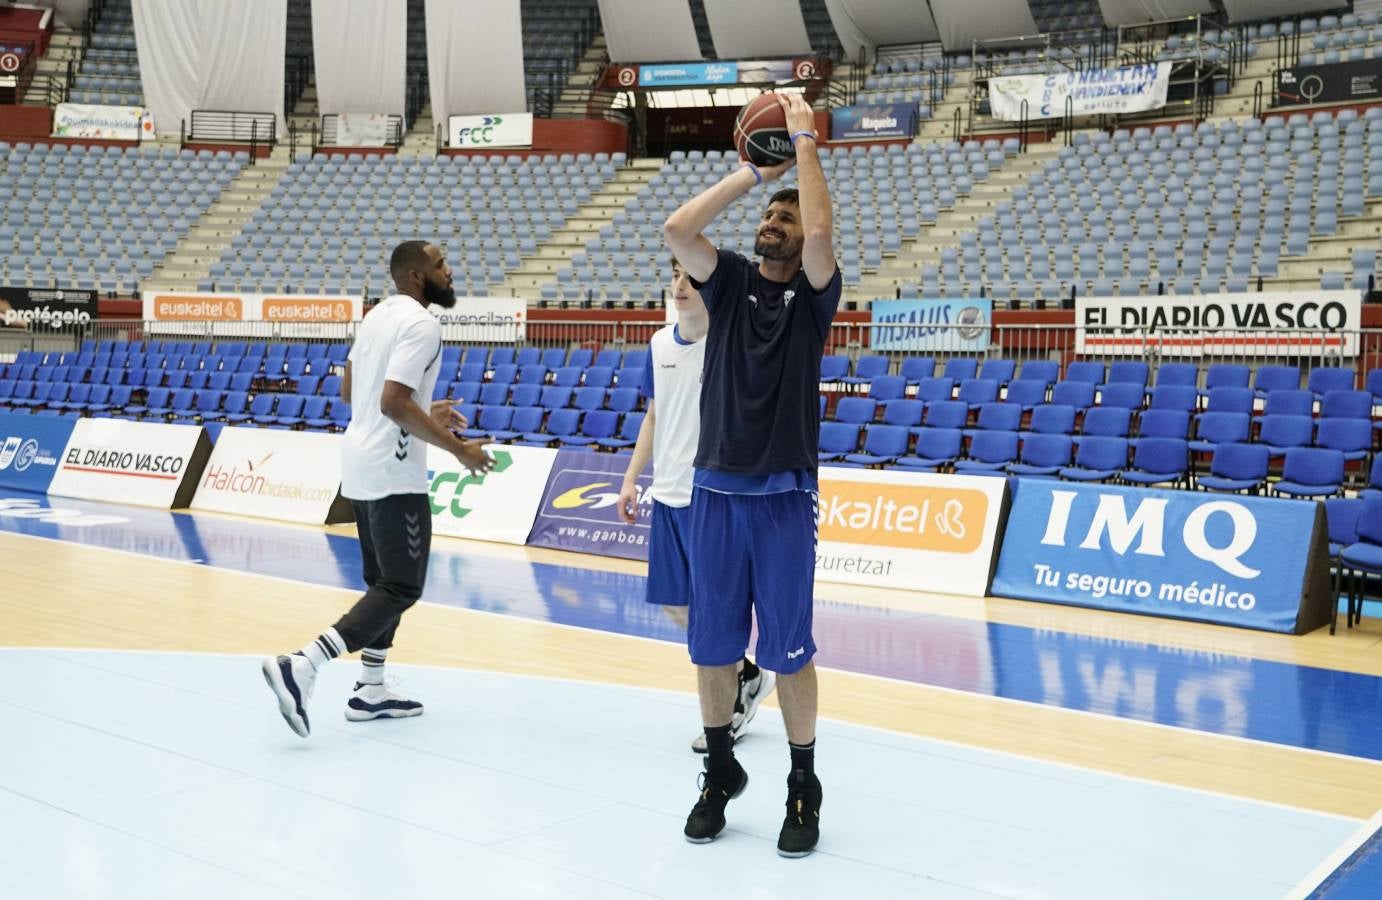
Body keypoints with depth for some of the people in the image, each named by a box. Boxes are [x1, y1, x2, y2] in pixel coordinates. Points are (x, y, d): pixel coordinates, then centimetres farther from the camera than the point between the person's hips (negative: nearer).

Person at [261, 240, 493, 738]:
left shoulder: (378, 315, 13)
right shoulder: (421, 324, -16)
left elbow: (348, 390, 20)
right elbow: (393, 402, -26)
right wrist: (459, 449, -19)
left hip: (361, 467, 10)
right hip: (393, 473, -10)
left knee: (383, 581, 18)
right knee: (401, 589, -5)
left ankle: (370, 689, 22)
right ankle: (299, 667, -15)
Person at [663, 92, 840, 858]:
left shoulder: (814, 293, 1)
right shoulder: (728, 281, 8)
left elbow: (821, 233, -20)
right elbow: (677, 229, -9)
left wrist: (805, 141, -11)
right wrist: (756, 170, -4)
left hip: (783, 498, -3)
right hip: (715, 491, 3)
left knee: (787, 650, 1)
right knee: (711, 646, 10)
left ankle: (803, 787, 17)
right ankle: (720, 773, 28)